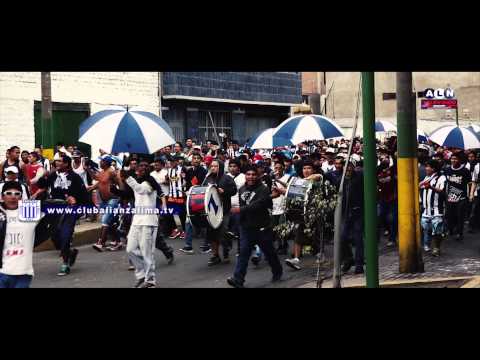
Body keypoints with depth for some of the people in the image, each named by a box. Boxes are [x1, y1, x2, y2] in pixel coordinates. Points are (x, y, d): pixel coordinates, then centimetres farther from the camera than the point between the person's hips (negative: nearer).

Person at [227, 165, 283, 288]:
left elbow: (257, 205, -27)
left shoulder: (263, 189, -12)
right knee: (243, 252, -4)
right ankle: (238, 279, -9)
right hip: (246, 227, 5)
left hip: (261, 227, -5)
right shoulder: (242, 189, 10)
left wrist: (241, 210, -29)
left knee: (269, 252, 10)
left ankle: (277, 272, 33)